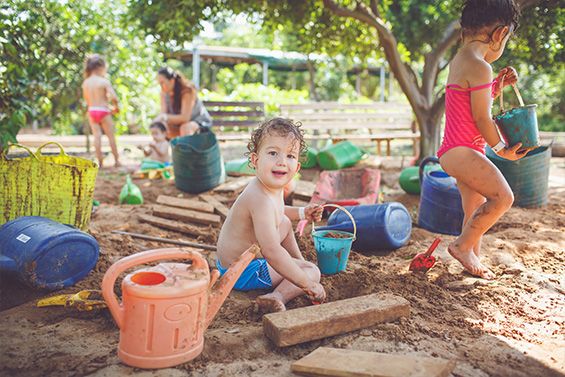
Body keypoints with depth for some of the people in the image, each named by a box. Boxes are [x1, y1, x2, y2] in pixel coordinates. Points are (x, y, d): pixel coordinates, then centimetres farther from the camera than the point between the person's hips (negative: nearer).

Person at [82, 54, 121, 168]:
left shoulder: (85, 82, 4)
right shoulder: (104, 81, -13)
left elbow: (86, 99, 14)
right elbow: (113, 97, -21)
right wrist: (116, 106, -2)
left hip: (91, 111, 4)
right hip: (103, 111, -4)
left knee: (97, 136, 5)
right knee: (111, 136, 7)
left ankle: (100, 161, 4)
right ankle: (116, 160, 14)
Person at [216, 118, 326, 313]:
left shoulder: (272, 187, -1)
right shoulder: (260, 199, -33)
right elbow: (272, 252, -38)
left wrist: (302, 213, 14)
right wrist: (306, 283, -33)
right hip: (242, 273, -10)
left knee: (284, 223, 28)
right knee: (313, 271, -9)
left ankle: (299, 261, 33)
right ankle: (279, 296, -27)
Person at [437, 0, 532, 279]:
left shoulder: (459, 61, 15)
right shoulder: (480, 68, -16)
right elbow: (481, 118, -16)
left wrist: (498, 85, 15)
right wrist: (502, 149, -5)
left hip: (462, 151, 11)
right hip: (461, 150, -11)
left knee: (476, 211, 16)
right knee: (503, 196, -18)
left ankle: (472, 259, 26)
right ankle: (462, 245, -5)